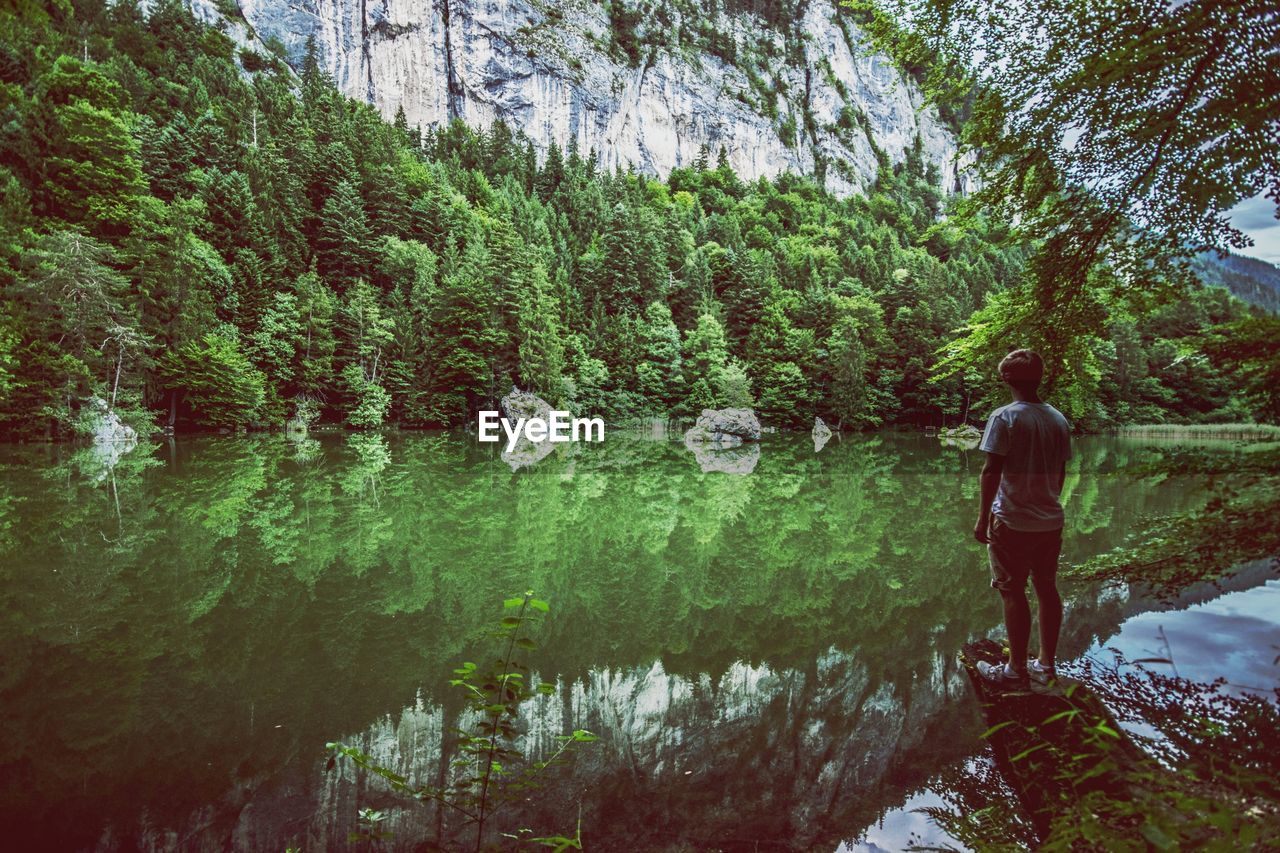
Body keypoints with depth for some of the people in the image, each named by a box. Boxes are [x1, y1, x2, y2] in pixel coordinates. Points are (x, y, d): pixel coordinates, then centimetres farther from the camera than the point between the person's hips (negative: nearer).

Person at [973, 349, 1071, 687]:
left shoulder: (1004, 417, -13)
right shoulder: (1058, 419, 5)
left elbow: (992, 470, -15)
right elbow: (1061, 472, 11)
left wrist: (983, 517, -9)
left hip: (1013, 522, -6)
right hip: (1051, 520, 6)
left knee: (1014, 594, 2)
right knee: (1047, 590, 13)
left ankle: (1016, 669, 11)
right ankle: (1046, 665, 24)